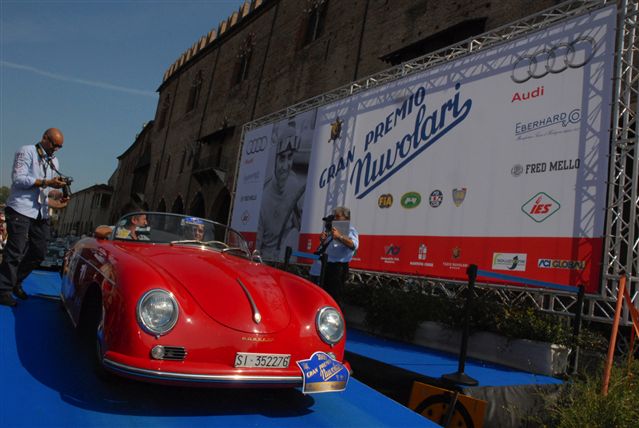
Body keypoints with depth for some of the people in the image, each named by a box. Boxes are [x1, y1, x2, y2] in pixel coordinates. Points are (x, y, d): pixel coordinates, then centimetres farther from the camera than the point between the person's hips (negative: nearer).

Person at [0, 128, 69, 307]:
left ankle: (15, 282, 25)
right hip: (21, 210, -7)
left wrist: (57, 197, 2)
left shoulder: (54, 161, 19)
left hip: (41, 214, 7)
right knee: (15, 253, -5)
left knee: (38, 253, 8)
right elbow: (18, 179, -14)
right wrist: (46, 182, -20)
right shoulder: (27, 151, -3)